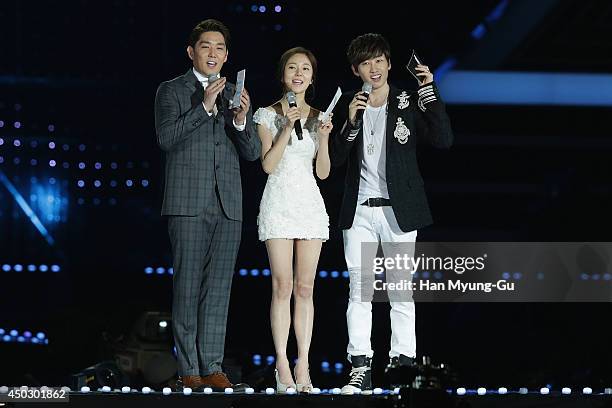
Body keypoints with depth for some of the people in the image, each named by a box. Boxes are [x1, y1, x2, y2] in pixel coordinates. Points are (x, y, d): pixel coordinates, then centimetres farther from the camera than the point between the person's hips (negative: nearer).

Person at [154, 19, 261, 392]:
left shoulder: (236, 95, 17)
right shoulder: (171, 91, 5)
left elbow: (253, 152, 11)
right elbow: (166, 138, -10)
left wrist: (241, 120, -9)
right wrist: (204, 107, -16)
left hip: (229, 206, 4)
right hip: (189, 203, -4)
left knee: (219, 289, 2)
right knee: (188, 287, -4)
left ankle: (212, 367, 3)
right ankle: (189, 371, -2)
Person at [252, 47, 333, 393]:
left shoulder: (318, 117, 12)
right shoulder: (268, 115, 3)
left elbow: (323, 172, 8)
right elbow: (269, 164, -7)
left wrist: (324, 137, -8)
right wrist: (289, 126, -14)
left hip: (311, 205, 3)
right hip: (279, 204, -3)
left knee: (305, 287, 1)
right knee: (283, 286, -7)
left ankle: (303, 366, 2)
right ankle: (283, 365, -4)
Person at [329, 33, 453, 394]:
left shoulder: (409, 103, 1)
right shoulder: (347, 105, 8)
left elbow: (443, 140, -11)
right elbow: (336, 158, 4)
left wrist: (430, 90, -14)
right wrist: (351, 121, -11)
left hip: (398, 210, -2)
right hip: (359, 211, 2)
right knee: (358, 291, 0)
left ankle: (403, 364, 3)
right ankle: (361, 370, 0)